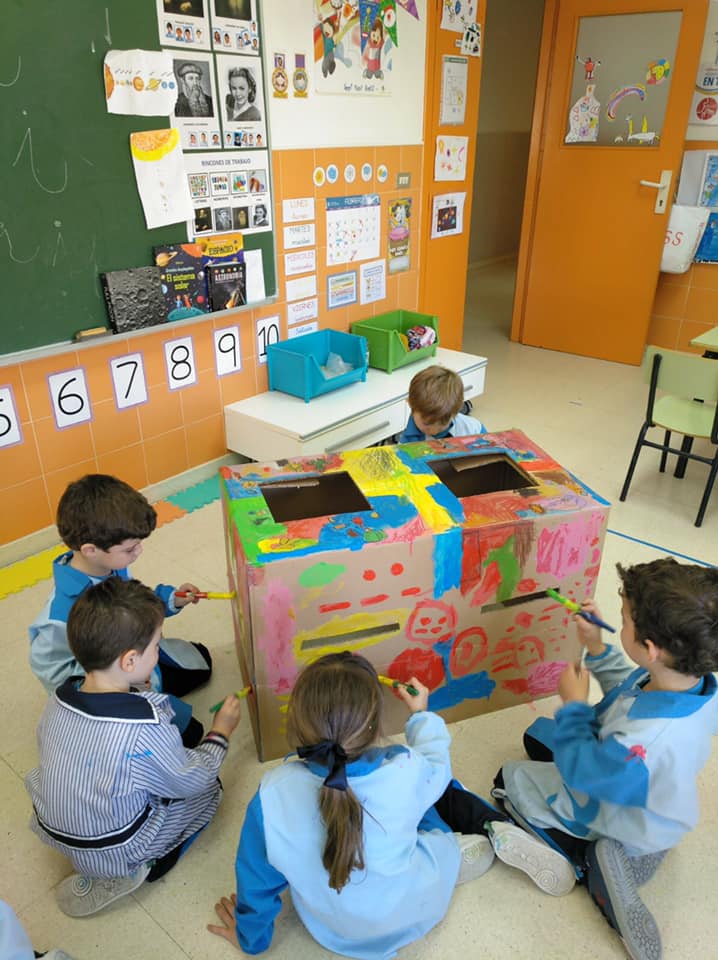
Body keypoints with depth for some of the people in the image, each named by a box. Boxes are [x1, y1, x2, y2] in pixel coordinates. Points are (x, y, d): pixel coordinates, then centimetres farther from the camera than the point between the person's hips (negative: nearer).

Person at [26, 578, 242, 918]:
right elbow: (194, 781, -18)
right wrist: (220, 733, 0)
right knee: (209, 790, 10)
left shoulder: (59, 699, -18)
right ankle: (134, 872, 2)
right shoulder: (147, 731, -34)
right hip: (111, 851, -5)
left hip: (51, 831, 6)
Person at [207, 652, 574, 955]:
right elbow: (436, 762, -7)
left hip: (332, 932, 2)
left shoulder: (272, 794, -32)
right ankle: (500, 833, 14)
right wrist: (421, 714, 13)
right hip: (413, 915, -1)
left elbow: (257, 876, -12)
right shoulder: (405, 772, -34)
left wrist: (250, 937, 9)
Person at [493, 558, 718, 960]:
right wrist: (597, 649, -9)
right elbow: (629, 691, -1)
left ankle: (590, 864, 0)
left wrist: (573, 704, -18)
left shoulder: (649, 739, -48)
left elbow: (581, 771, -28)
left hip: (619, 819, -7)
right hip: (641, 790, 7)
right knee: (538, 734, 22)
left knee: (512, 781, 13)